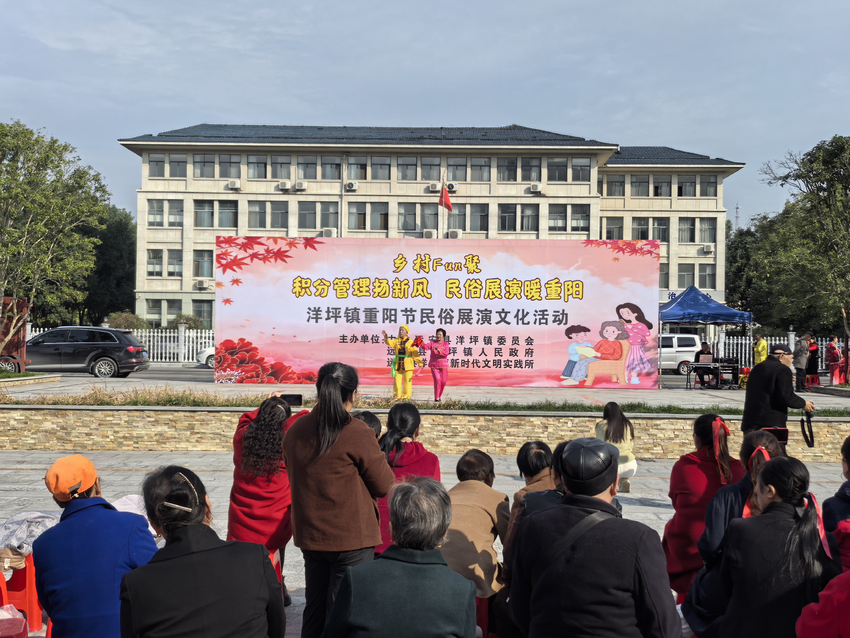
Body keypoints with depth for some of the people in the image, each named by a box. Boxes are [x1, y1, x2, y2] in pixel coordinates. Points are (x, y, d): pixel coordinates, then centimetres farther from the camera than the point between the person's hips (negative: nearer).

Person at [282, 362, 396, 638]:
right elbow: (385, 486, -10)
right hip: (351, 537, -6)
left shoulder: (295, 430, 2)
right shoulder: (357, 433, -17)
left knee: (314, 610, 18)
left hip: (309, 534, 6)